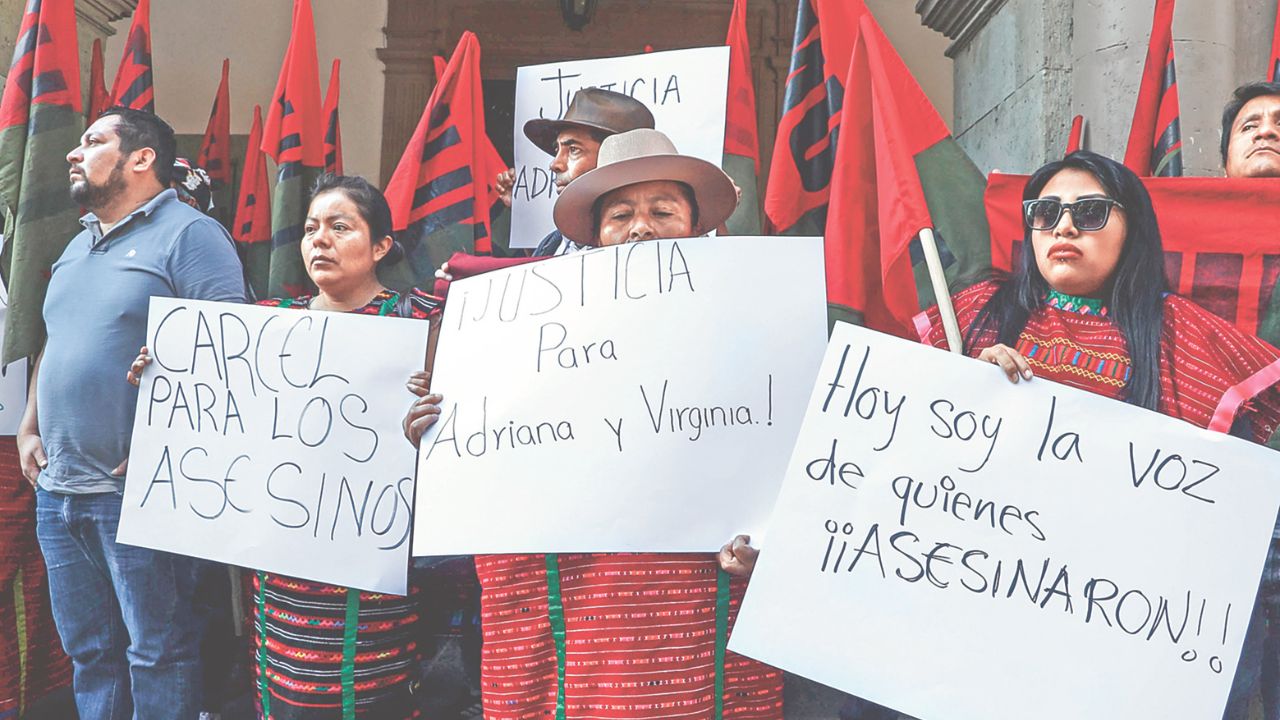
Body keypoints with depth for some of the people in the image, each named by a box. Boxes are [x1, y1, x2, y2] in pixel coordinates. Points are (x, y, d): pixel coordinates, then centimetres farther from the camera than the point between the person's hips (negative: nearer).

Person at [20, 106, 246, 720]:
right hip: (56, 490, 8)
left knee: (157, 653, 2)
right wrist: (29, 428, 14)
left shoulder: (190, 235, -9)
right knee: (86, 651, 17)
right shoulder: (78, 246, 19)